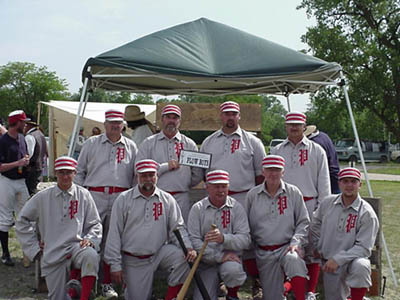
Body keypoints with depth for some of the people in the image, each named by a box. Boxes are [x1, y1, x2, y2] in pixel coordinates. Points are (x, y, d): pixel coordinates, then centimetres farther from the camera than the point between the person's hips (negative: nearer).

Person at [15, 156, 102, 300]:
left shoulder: (83, 195, 4)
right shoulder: (43, 197, 4)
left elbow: (95, 223, 11)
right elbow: (22, 221, 12)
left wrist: (90, 239, -8)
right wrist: (34, 245, 6)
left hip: (77, 245, -1)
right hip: (53, 253, 1)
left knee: (91, 255, -36)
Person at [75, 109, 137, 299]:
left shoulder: (131, 147, 13)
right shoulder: (91, 143, 11)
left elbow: (138, 174, 15)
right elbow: (79, 171, 12)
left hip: (120, 198, 1)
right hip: (94, 196, -1)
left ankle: (107, 283, 17)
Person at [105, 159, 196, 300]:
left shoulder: (167, 199, 4)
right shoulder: (124, 199, -1)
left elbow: (177, 228, 3)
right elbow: (114, 234, -2)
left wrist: (188, 247, -17)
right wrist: (115, 265, -6)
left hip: (160, 252, 1)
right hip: (133, 260, -1)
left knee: (183, 257, -25)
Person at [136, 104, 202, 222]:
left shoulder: (189, 144, 12)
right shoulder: (149, 143, 8)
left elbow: (197, 175, 14)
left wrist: (182, 186, 10)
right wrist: (165, 166, -8)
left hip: (181, 199, 1)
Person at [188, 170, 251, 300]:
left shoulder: (236, 207, -1)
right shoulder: (197, 209, -1)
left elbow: (245, 239, -10)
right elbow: (194, 240, -10)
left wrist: (223, 238, -30)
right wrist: (219, 256, -19)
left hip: (230, 257, -1)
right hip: (206, 262, 1)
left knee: (233, 269, -34)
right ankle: (215, 284, 21)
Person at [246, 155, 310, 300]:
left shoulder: (293, 192, 2)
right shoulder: (252, 195, 5)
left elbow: (303, 222, 3)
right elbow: (246, 225, 11)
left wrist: (296, 242, -11)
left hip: (287, 247, -2)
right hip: (263, 253, 2)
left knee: (294, 260, -38)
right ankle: (286, 286, 34)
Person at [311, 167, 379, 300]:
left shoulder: (367, 213, -14)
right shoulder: (328, 203, -1)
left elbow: (364, 247, -18)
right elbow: (315, 224, 17)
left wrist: (338, 259, -25)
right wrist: (317, 247, 15)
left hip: (353, 259, -4)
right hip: (329, 264, 4)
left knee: (361, 266, -37)